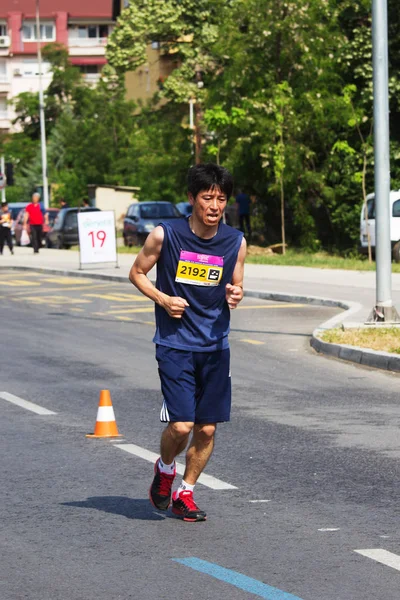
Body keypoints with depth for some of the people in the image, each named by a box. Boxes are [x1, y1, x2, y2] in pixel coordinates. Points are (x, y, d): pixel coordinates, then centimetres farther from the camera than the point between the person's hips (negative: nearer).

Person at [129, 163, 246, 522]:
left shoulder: (236, 242, 0)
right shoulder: (165, 235, -8)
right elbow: (137, 272, 6)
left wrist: (235, 294, -10)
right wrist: (163, 299, -10)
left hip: (215, 346, 3)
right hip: (175, 344, -3)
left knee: (207, 429, 3)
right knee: (180, 425, -12)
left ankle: (186, 493, 23)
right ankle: (165, 468, 21)